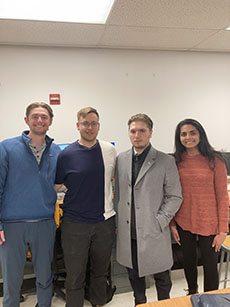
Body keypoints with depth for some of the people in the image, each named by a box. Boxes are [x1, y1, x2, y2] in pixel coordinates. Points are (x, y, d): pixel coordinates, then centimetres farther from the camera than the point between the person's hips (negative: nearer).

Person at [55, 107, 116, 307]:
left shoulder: (110, 150, 1)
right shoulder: (66, 154, -7)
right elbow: (54, 186, 1)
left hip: (105, 220, 3)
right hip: (75, 223, -3)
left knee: (101, 270, 21)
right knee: (75, 276, 9)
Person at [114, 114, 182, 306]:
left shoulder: (166, 161, -7)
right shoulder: (121, 159, 4)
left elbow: (174, 196, -5)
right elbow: (117, 194, 10)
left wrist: (159, 222, -13)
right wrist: (118, 222, 6)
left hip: (154, 232, -3)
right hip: (128, 232, 4)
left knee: (161, 276, 15)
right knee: (134, 274, 21)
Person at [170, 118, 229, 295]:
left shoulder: (214, 160, -9)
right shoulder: (176, 161, -1)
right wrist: (172, 224, 3)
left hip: (208, 224, -3)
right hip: (183, 223, 3)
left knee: (210, 265, 10)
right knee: (189, 262, 20)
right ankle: (192, 292, 47)